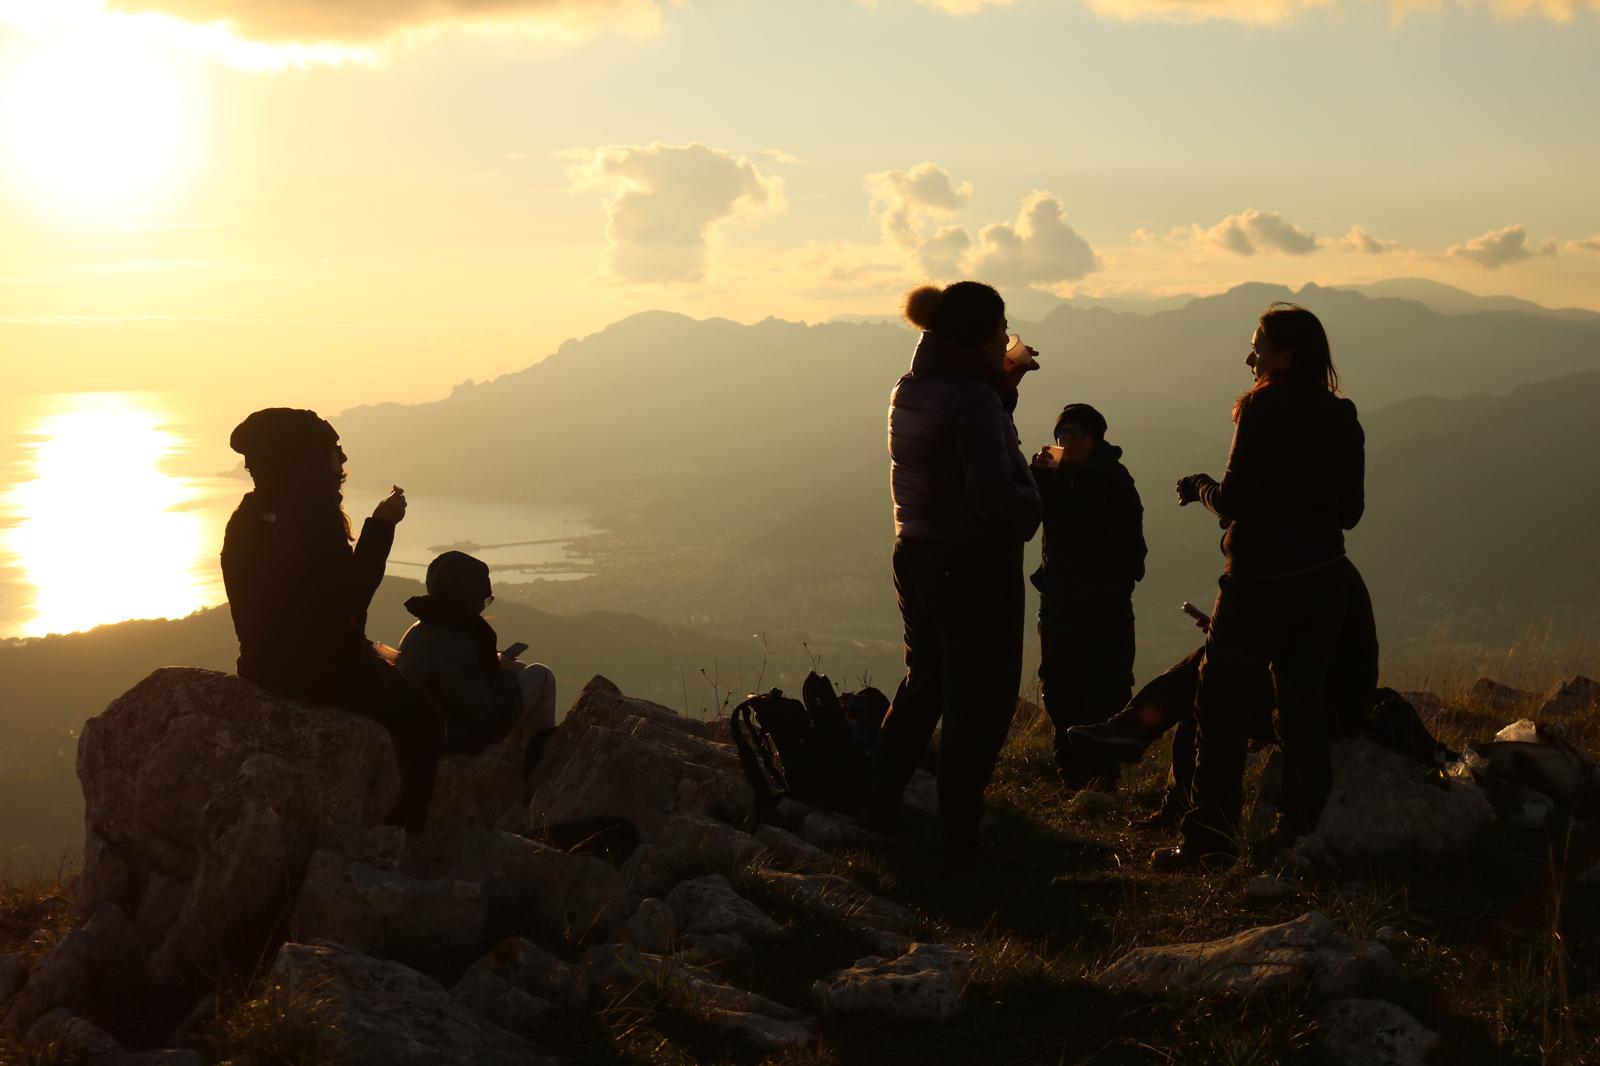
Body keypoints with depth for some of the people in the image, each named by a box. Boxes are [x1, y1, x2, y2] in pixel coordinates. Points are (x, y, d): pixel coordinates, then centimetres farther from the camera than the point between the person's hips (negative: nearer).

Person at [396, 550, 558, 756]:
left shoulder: (418, 631, 3)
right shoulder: (453, 645, -28)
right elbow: (486, 715, -27)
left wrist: (495, 665, 5)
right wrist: (503, 672, -9)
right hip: (461, 742, -10)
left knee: (519, 669, 23)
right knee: (541, 677, -2)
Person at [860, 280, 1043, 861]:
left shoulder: (909, 390, 6)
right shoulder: (972, 398, -20)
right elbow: (994, 495, -26)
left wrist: (1004, 382, 12)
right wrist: (1034, 501, -6)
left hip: (916, 557, 8)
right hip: (975, 563, -8)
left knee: (923, 683, 24)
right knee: (981, 699, 3)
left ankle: (879, 804, 30)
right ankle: (959, 837, 8)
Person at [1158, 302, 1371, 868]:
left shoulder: (1263, 410, -13)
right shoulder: (1341, 419, 7)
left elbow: (1233, 501, -16)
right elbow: (1350, 510, 11)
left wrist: (1199, 486, 4)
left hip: (1260, 581, -6)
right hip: (1324, 577, 6)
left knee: (1219, 700, 1)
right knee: (1304, 701, 11)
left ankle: (1210, 835, -2)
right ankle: (1300, 829, 12)